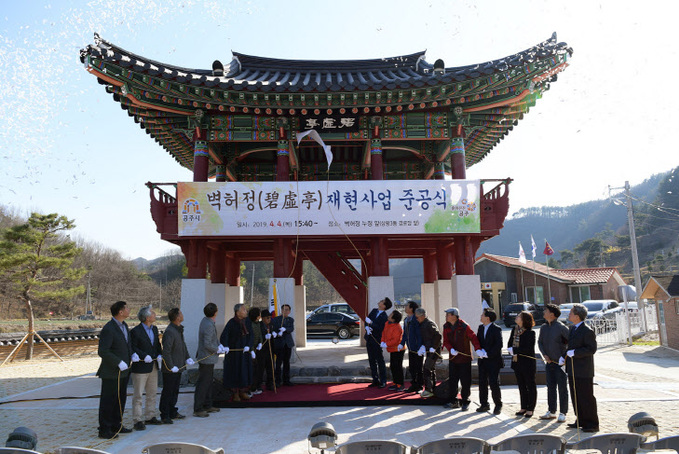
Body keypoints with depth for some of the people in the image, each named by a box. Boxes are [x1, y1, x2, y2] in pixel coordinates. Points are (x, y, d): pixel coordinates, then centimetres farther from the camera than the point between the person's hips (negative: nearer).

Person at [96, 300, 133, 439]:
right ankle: (104, 430, 14)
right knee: (108, 401, 2)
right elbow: (102, 352, -23)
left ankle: (116, 426, 30)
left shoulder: (124, 326, 9)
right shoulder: (108, 329, -20)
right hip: (111, 372, -9)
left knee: (121, 399, 17)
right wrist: (119, 362, -23)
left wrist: (132, 355, 3)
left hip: (123, 371, 9)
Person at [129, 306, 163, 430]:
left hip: (153, 366, 8)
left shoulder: (154, 329, 9)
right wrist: (144, 356, -22)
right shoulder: (136, 331, -15)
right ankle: (138, 421, 9)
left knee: (152, 393, 15)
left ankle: (150, 417, 27)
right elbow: (132, 348, -14)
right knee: (138, 395, 1)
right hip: (140, 367, -8)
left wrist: (159, 354, -1)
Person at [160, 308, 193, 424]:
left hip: (178, 367, 9)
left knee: (175, 391, 18)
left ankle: (173, 412, 30)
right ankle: (165, 415, 13)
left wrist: (187, 358, 11)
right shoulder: (169, 332, -21)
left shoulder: (179, 329, 10)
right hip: (170, 370, -9)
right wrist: (171, 366, -22)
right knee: (167, 392, 2)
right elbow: (166, 351, -24)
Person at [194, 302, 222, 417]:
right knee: (202, 384, -1)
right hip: (207, 358, -10)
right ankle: (198, 409, 9)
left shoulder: (206, 321, 5)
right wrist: (217, 350, -12)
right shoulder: (209, 325, -26)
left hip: (208, 358, 10)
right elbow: (207, 344, -28)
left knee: (209, 381, 19)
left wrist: (219, 345, 3)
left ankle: (207, 405, 31)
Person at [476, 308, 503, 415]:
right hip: (482, 360, 7)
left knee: (494, 384, -2)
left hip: (493, 361, -6)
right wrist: (480, 350, -5)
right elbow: (477, 340, 13)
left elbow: (499, 345, -16)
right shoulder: (480, 327, 10)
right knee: (482, 383, 10)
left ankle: (498, 405, 14)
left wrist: (488, 353, -18)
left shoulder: (496, 329, -12)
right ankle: (484, 405, 21)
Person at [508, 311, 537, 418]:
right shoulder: (514, 329, 6)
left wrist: (515, 351, -22)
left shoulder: (530, 332, -16)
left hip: (527, 363, -7)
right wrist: (511, 350, -10)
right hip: (517, 362, 7)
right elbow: (510, 343, 10)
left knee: (530, 386, 7)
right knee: (521, 386, 15)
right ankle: (524, 407, 26)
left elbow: (529, 348, -21)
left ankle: (530, 408, 17)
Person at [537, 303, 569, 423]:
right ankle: (551, 412, 21)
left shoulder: (561, 327, -13)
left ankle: (562, 413, 11)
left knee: (562, 388, 2)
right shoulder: (544, 327, 7)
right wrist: (545, 355, 0)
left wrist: (566, 356, -12)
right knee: (550, 387, 12)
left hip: (560, 362, -6)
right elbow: (540, 342, 14)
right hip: (549, 362, 6)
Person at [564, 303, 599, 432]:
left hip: (583, 371, -9)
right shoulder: (572, 329, 13)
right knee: (575, 396, 16)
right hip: (572, 370, 9)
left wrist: (574, 353, -23)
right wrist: (564, 357, 8)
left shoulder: (587, 331, -16)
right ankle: (580, 421, 28)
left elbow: (592, 349, -20)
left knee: (586, 397, 1)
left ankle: (592, 424, 12)